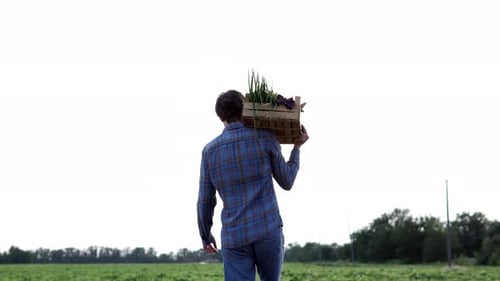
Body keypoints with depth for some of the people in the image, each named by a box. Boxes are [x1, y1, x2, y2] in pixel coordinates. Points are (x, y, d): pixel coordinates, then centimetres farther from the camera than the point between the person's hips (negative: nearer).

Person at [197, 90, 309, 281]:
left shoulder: (209, 150, 4)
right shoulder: (265, 139, 0)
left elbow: (205, 202, 8)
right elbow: (286, 182, 11)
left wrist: (206, 236, 23)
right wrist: (297, 147, 24)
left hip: (234, 237, 1)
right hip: (268, 231, -1)